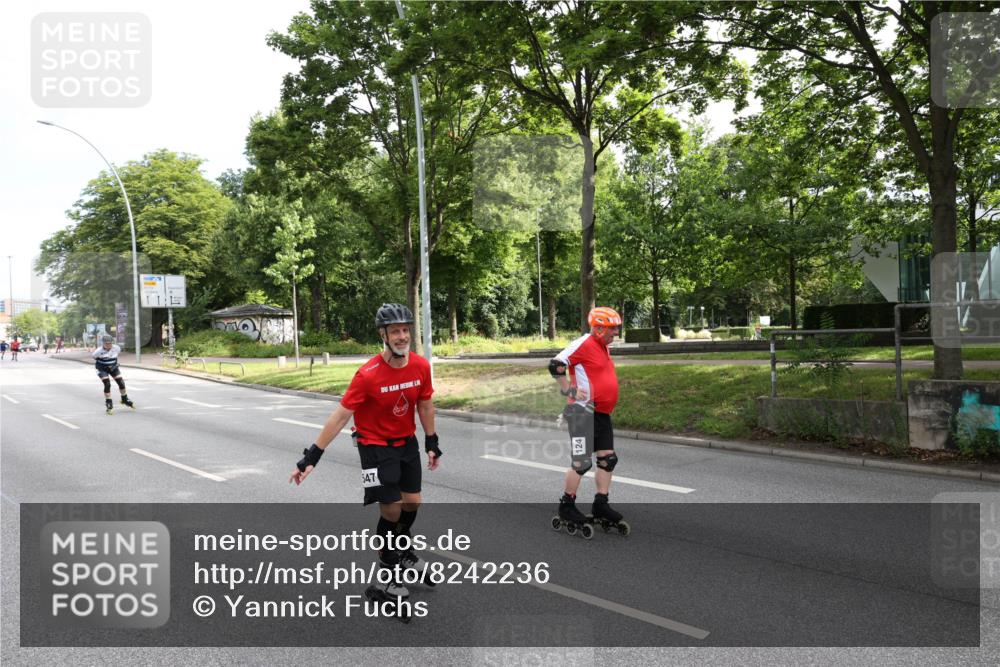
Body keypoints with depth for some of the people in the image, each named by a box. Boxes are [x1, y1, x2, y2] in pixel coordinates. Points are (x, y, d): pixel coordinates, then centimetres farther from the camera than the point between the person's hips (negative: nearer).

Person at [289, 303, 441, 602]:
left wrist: (431, 442, 10)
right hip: (375, 445, -5)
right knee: (391, 508, -7)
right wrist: (311, 457, -22)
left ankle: (403, 551, 40)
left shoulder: (421, 366, -13)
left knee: (412, 502, 11)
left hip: (407, 442, 5)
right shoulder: (368, 374, -28)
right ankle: (387, 570, 15)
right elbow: (340, 416, -23)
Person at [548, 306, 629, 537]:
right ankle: (566, 507, 8)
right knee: (582, 462, -6)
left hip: (602, 413, 9)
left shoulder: (603, 347, 16)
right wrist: (568, 390, -17)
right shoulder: (584, 344, -14)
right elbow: (555, 365, -19)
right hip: (583, 412, -9)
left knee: (608, 459, 9)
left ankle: (601, 505, 19)